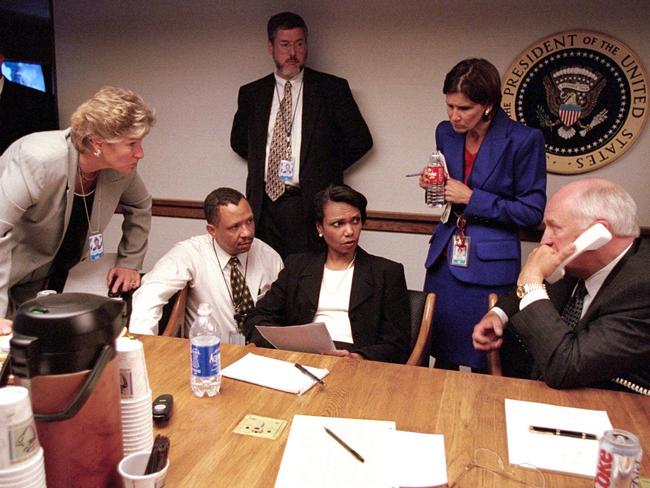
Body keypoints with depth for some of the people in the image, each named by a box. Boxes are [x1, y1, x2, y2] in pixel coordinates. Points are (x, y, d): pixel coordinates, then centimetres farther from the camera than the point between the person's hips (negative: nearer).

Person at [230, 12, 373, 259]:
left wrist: (325, 170, 2)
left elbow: (360, 139, 3)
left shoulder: (332, 88, 1)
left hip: (312, 205, -2)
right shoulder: (251, 93, 11)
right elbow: (238, 141, 23)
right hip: (264, 204, 3)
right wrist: (263, 164, 10)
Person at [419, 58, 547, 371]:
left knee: (483, 364, 5)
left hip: (489, 267, -5)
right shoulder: (446, 133, 5)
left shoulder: (524, 141, -12)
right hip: (444, 260, 5)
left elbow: (532, 212, -9)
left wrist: (472, 198, -17)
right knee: (442, 355, 13)